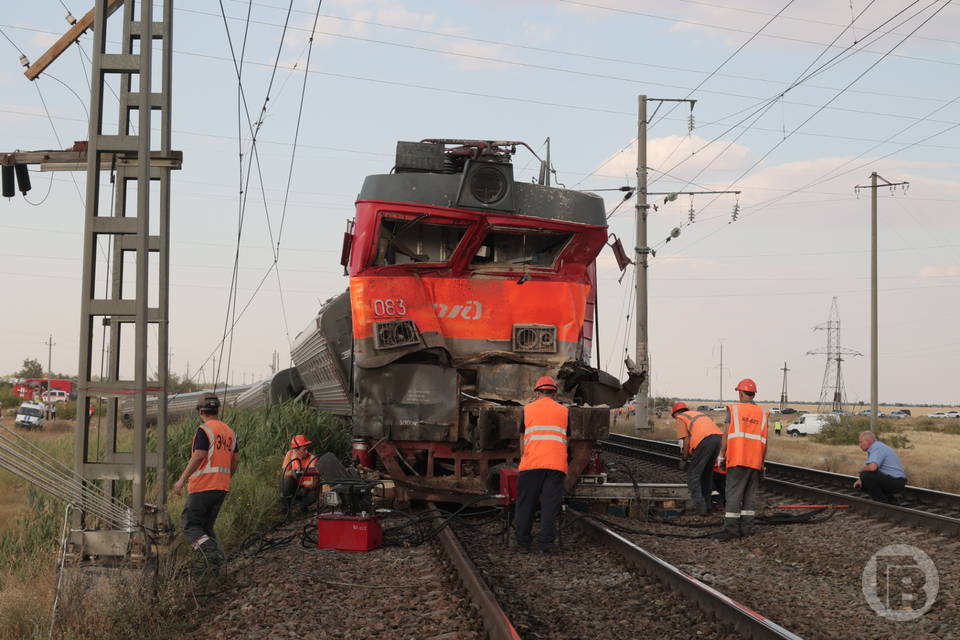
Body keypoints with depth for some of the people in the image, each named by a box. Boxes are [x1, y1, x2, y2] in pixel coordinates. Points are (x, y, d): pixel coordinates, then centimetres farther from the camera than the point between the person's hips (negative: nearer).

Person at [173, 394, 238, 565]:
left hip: (203, 487, -7)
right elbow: (236, 460, 16)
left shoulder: (204, 430, -10)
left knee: (189, 524, 1)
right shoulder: (229, 431, 13)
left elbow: (198, 456, -21)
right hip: (222, 487, 7)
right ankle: (217, 553, -1)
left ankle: (209, 549, -21)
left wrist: (182, 480, -19)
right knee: (207, 526, 16)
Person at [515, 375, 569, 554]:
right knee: (550, 504, 1)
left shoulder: (527, 409, 11)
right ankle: (546, 543, -4)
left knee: (526, 504, 8)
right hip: (556, 465, 0)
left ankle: (523, 543, 11)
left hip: (531, 464, 0)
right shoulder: (563, 411, 13)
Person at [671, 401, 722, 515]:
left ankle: (701, 507, -6)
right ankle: (706, 506, 25)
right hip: (717, 438, 7)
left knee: (693, 476, 3)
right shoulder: (699, 414, 35)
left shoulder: (680, 419, 12)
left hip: (705, 441, -7)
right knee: (707, 475, 22)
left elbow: (686, 441, 1)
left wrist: (685, 457, 16)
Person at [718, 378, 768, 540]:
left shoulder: (733, 409, -1)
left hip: (737, 459, -4)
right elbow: (764, 442, 8)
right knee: (750, 494, 9)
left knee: (733, 493, -4)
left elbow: (726, 435, -6)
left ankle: (731, 528, -9)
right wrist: (762, 463, 14)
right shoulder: (762, 414, 10)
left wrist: (721, 456, 1)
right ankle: (746, 527, 6)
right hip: (755, 461, 4)